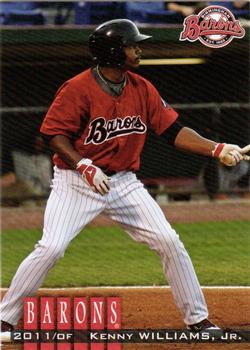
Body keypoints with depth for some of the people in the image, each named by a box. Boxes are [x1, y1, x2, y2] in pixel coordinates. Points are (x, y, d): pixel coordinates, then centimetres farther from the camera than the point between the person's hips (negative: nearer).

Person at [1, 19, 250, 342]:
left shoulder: (142, 89, 0)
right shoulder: (78, 89, -17)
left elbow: (173, 130, 2)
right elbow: (55, 134, -14)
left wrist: (218, 150, -9)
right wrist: (84, 166, -28)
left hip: (124, 182, 5)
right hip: (76, 182, -5)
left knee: (169, 242, -2)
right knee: (51, 248, -18)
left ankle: (198, 320, 10)